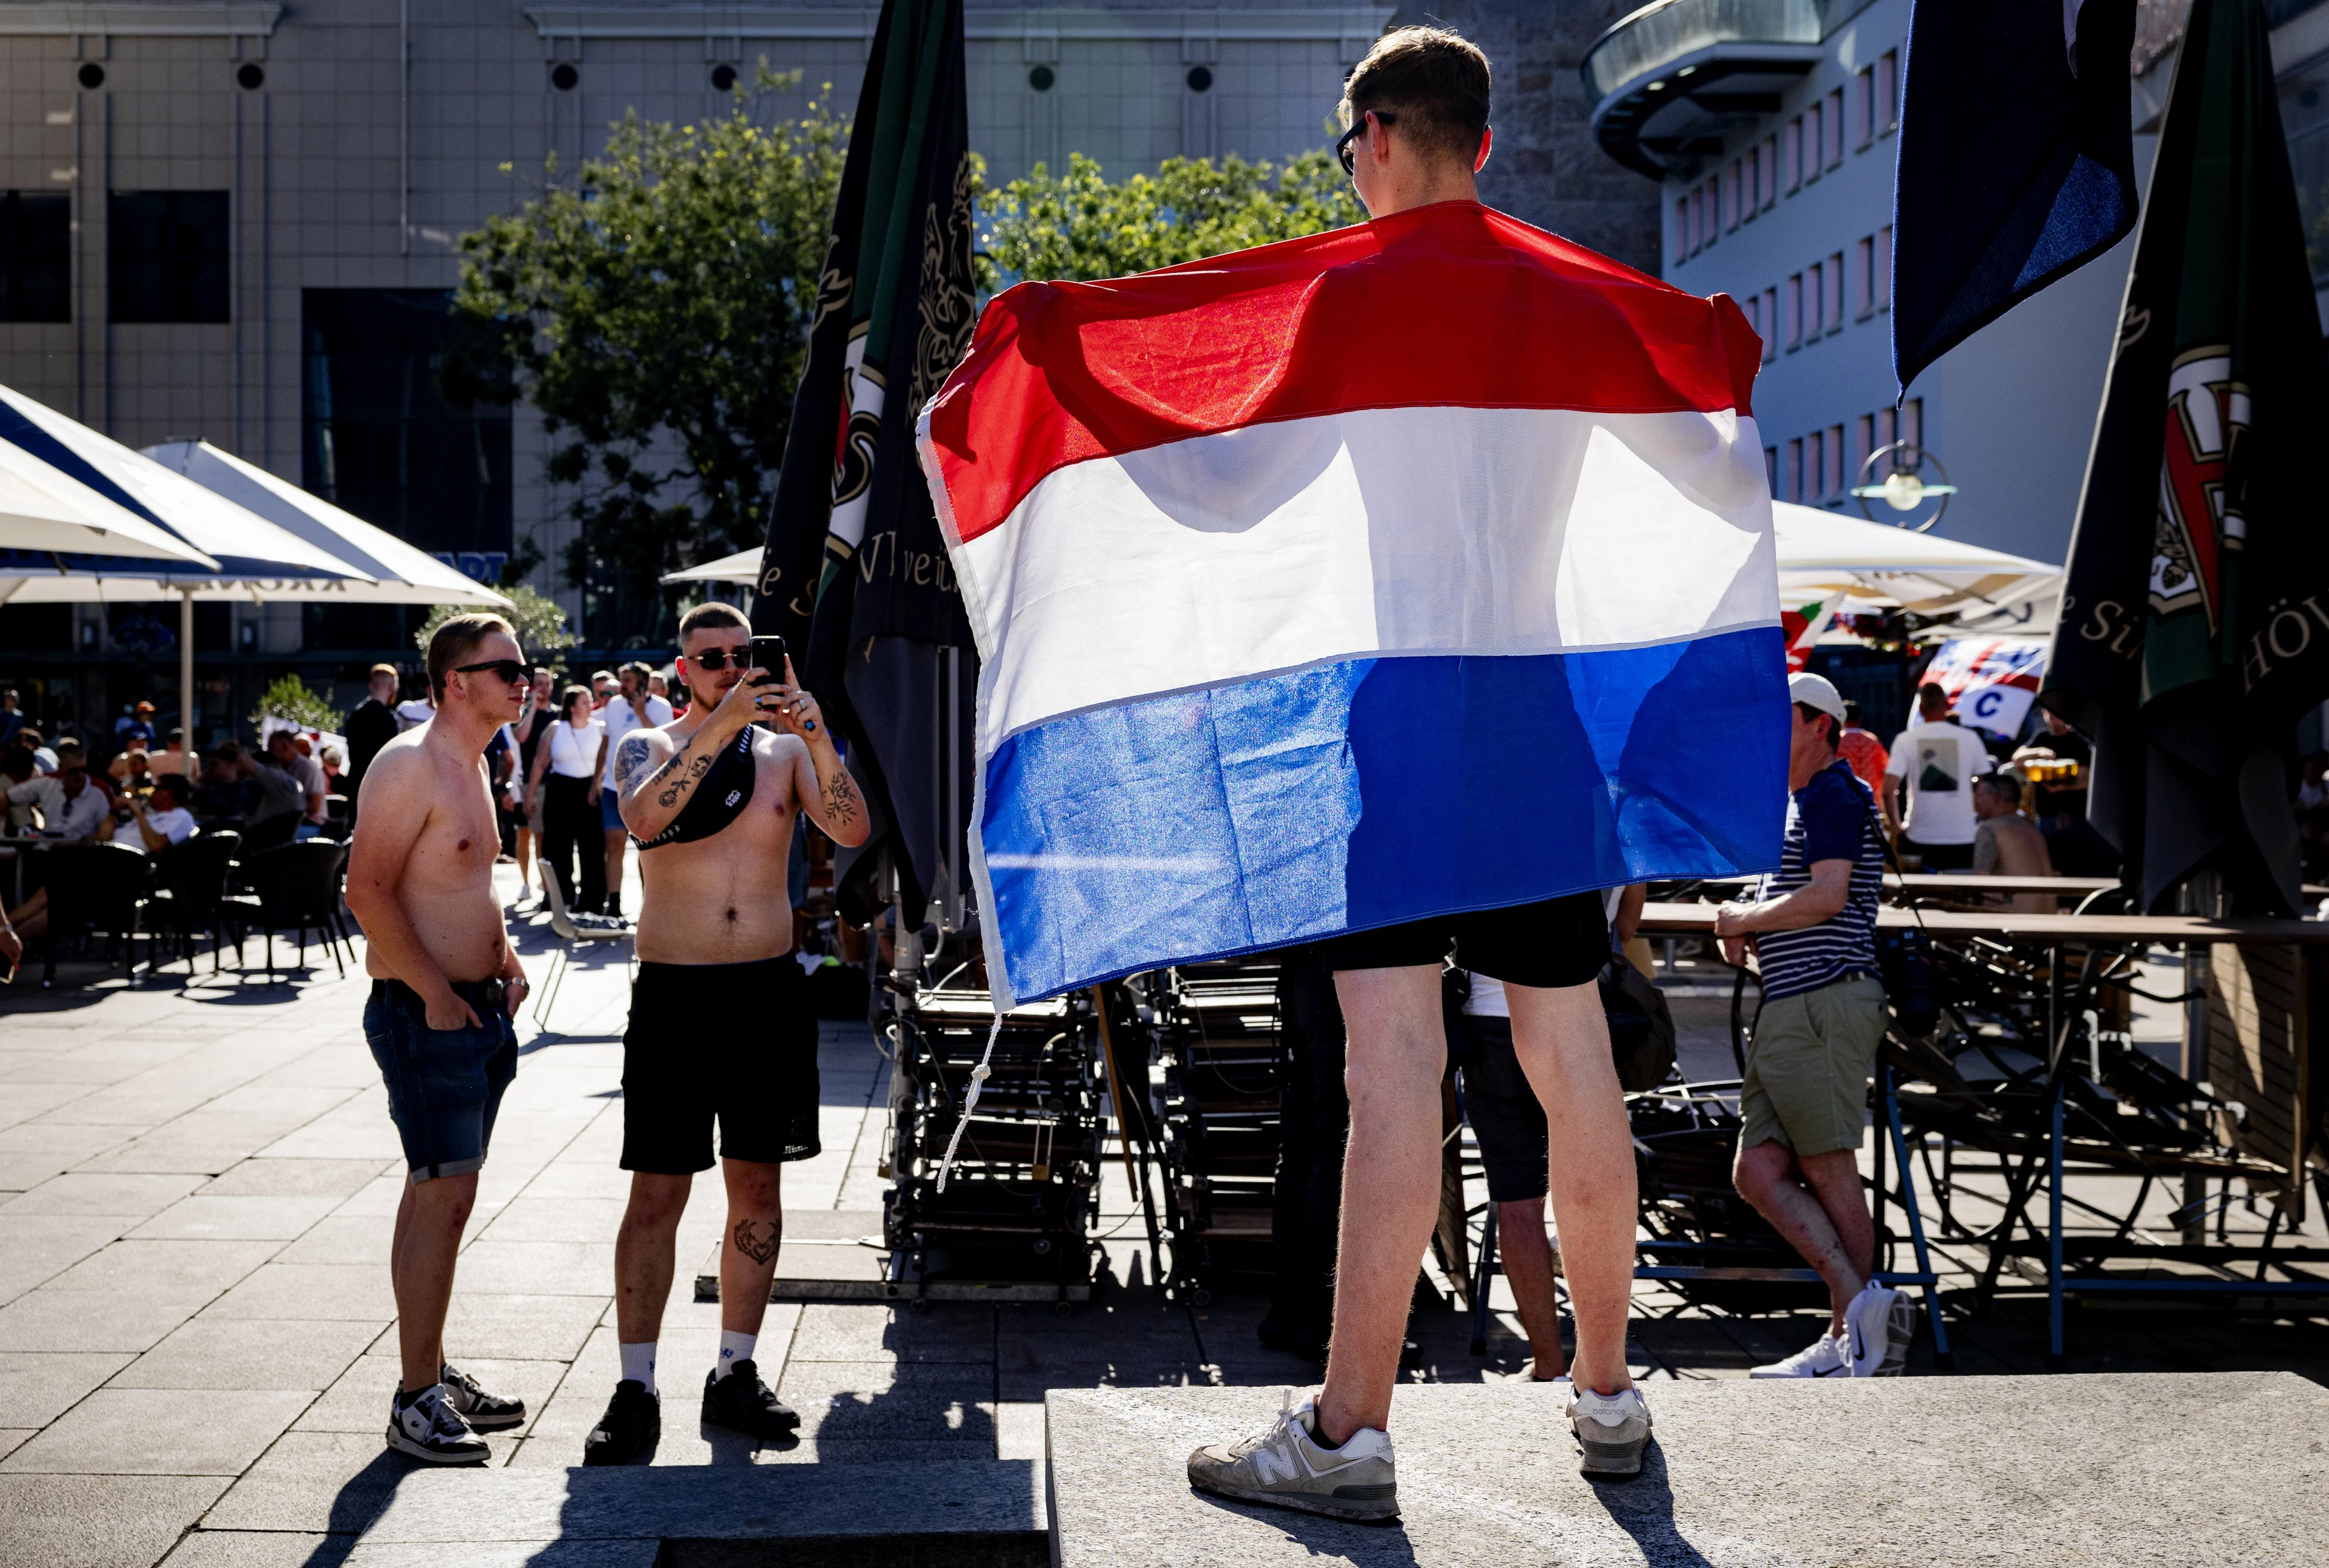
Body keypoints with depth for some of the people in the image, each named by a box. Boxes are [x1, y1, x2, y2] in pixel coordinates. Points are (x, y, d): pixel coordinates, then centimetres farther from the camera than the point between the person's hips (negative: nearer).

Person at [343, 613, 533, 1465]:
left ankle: (435, 1374, 23)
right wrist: (438, 994, -20)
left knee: (441, 1196, 14)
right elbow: (367, 891, -20)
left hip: (476, 1008, 9)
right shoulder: (411, 763, -14)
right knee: (444, 1197, -10)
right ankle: (416, 1401, -4)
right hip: (425, 1013, -9)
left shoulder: (471, 765, 16)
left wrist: (506, 963, 14)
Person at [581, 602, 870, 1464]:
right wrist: (721, 723, -26)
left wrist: (816, 737, -22)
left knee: (757, 1185, 8)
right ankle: (636, 1390, 3)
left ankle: (735, 1373, 19)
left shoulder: (786, 750, 8)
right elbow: (646, 817, -20)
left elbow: (852, 831, -9)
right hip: (674, 993, -2)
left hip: (770, 989, 2)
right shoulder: (649, 746, 3)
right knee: (656, 1193, -2)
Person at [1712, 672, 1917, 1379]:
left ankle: (1848, 1336, 0)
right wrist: (1742, 932, 9)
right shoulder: (1795, 804, 25)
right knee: (1758, 1173, 1)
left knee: (1830, 1173, -6)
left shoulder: (1835, 795, -6)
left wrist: (1743, 918, -5)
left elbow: (1824, 898, -19)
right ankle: (1862, 1305, 0)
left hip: (1825, 1001, -10)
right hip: (1784, 1010, 10)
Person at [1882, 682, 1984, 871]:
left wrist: (1895, 826, 3)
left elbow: (1889, 790, -10)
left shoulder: (1905, 740, -2)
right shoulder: (1970, 738, 1)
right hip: (1962, 839, 0)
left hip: (1919, 840, 0)